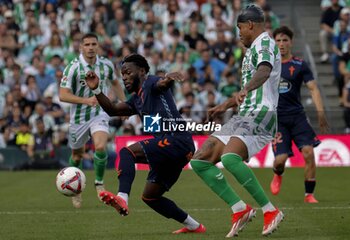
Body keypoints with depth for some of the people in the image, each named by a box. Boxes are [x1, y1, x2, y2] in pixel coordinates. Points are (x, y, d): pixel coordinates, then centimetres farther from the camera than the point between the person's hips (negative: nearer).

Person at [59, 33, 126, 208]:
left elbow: (115, 83, 17)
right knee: (77, 155, 12)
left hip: (100, 114, 1)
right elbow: (63, 95, -19)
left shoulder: (106, 65, -4)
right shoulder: (73, 67, -16)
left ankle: (99, 183, -2)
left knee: (100, 147, -24)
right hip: (79, 117, -1)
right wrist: (86, 100, -29)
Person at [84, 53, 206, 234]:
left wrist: (168, 78, -50)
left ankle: (122, 199, -41)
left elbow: (163, 84, -25)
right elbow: (112, 110, 20)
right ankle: (193, 226, 25)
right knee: (149, 197, 17)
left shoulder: (150, 83, -2)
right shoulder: (136, 100, 25)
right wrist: (96, 90, 6)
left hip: (177, 140, -10)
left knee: (127, 152, -23)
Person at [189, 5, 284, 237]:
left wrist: (245, 89, -48)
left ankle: (270, 211, -26)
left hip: (260, 114, -10)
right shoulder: (253, 49, 25)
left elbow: (264, 70, -30)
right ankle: (240, 209, -1)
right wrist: (226, 105, 49)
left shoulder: (264, 42, -6)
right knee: (199, 161, 2)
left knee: (229, 157, -35)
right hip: (243, 116, 10)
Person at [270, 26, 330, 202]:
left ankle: (309, 195, -5)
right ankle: (277, 175, 29)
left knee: (308, 152, -17)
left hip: (297, 116, 0)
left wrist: (320, 112, -16)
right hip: (276, 118, 0)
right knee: (281, 159, -11)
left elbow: (313, 88, -4)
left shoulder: (299, 65, 2)